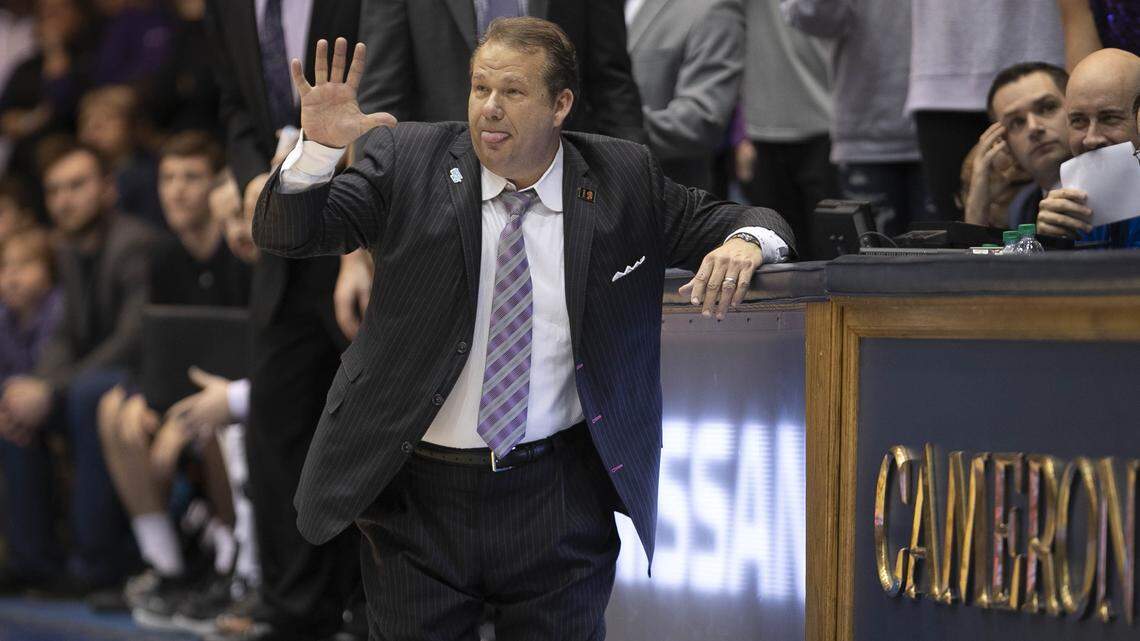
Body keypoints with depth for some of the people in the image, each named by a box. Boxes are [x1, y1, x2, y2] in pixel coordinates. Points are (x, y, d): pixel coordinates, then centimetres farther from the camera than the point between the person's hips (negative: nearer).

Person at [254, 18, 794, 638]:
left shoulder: (622, 178, 2)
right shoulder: (407, 161, -2)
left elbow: (712, 221, 11)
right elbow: (286, 234, -6)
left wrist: (745, 240, -13)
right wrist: (318, 148, -25)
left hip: (558, 497, 1)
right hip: (417, 494, -1)